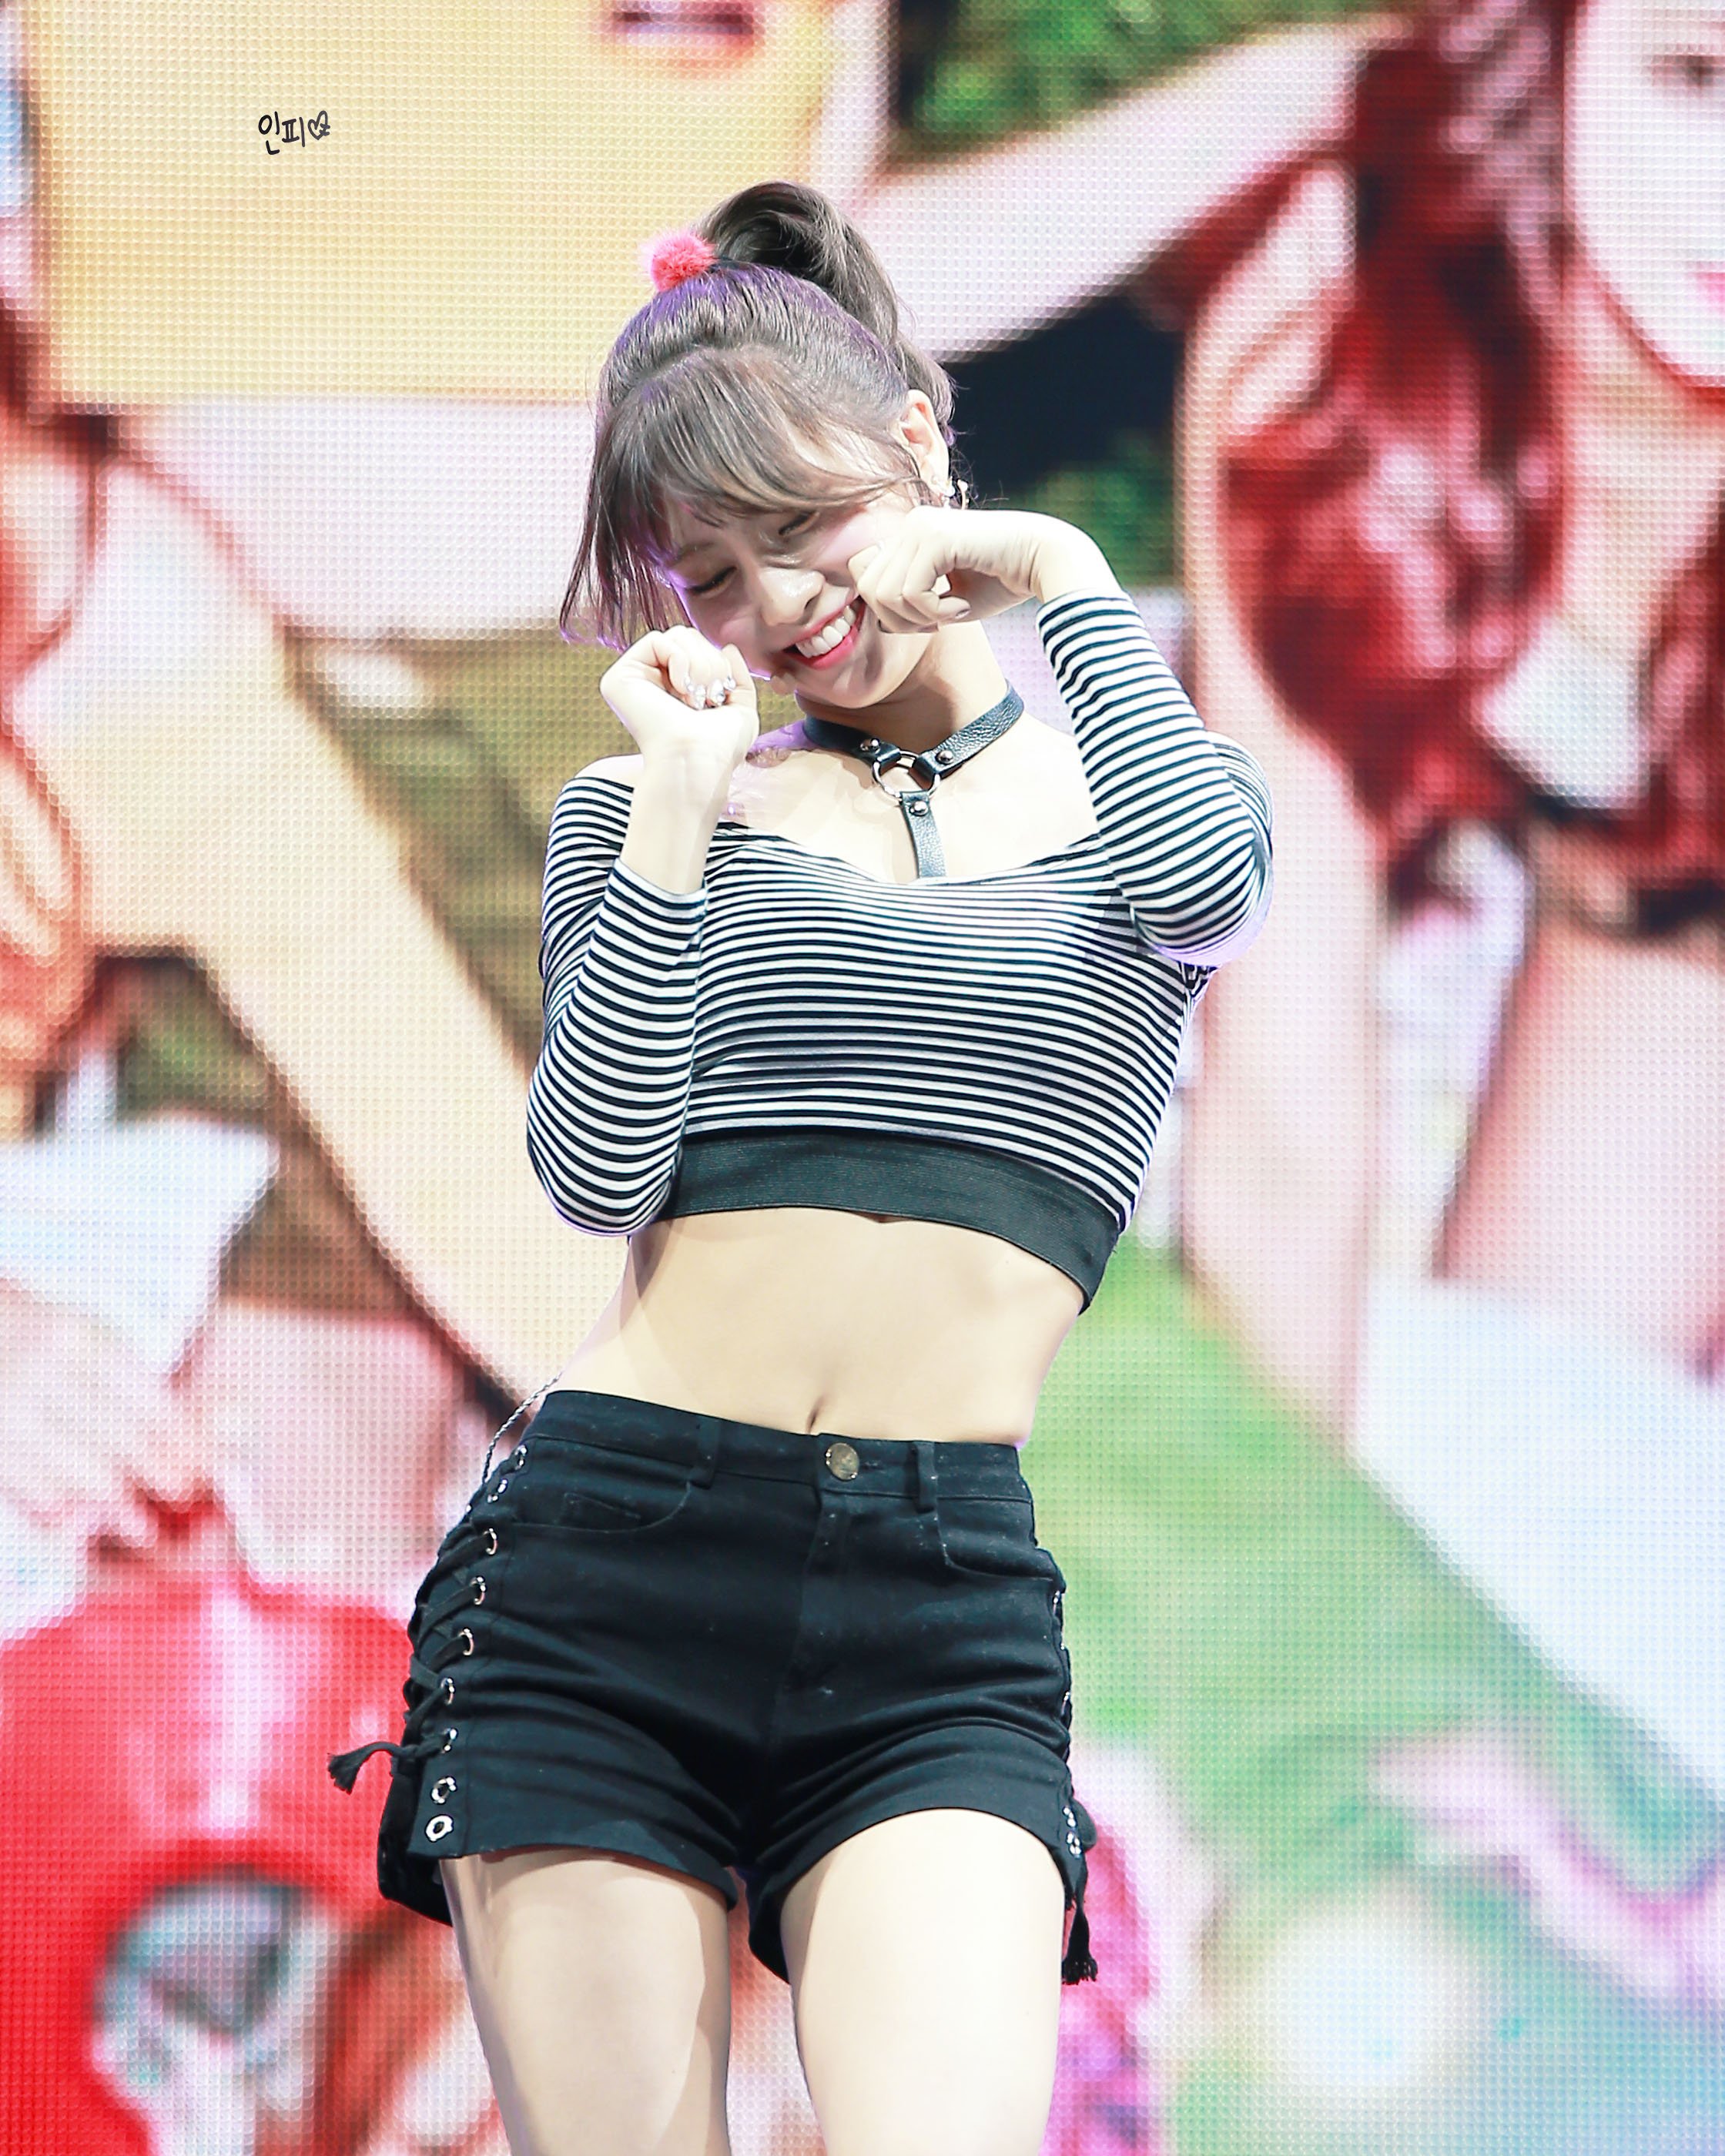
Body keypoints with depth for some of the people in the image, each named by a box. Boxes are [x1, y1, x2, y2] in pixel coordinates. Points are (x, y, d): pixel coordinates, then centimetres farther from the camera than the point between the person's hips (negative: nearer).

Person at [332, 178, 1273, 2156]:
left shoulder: (1122, 786, 16)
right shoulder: (651, 814, 14)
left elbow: (1203, 887, -10)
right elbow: (597, 1174, -1)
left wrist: (1060, 573, -1)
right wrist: (679, 807, -1)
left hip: (945, 1608, -1)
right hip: (609, 1555, 1)